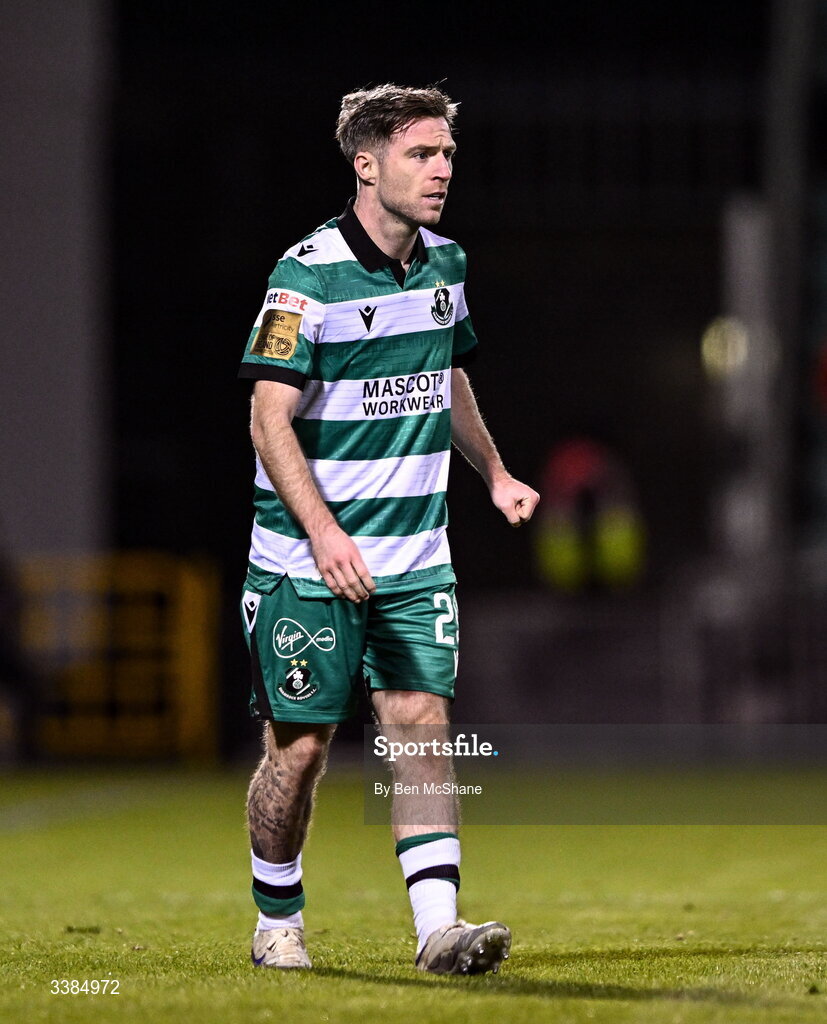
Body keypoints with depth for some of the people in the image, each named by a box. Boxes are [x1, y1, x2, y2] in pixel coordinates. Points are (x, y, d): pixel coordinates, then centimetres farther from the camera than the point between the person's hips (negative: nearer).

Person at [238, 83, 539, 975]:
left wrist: (494, 474, 19)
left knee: (422, 727, -6)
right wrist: (322, 531, -27)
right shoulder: (306, 275, -14)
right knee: (300, 744, 2)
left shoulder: (445, 263, 8)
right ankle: (277, 924, 20)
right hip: (308, 561, -5)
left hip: (415, 558, 5)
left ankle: (438, 927, -10)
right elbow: (270, 419, -17)